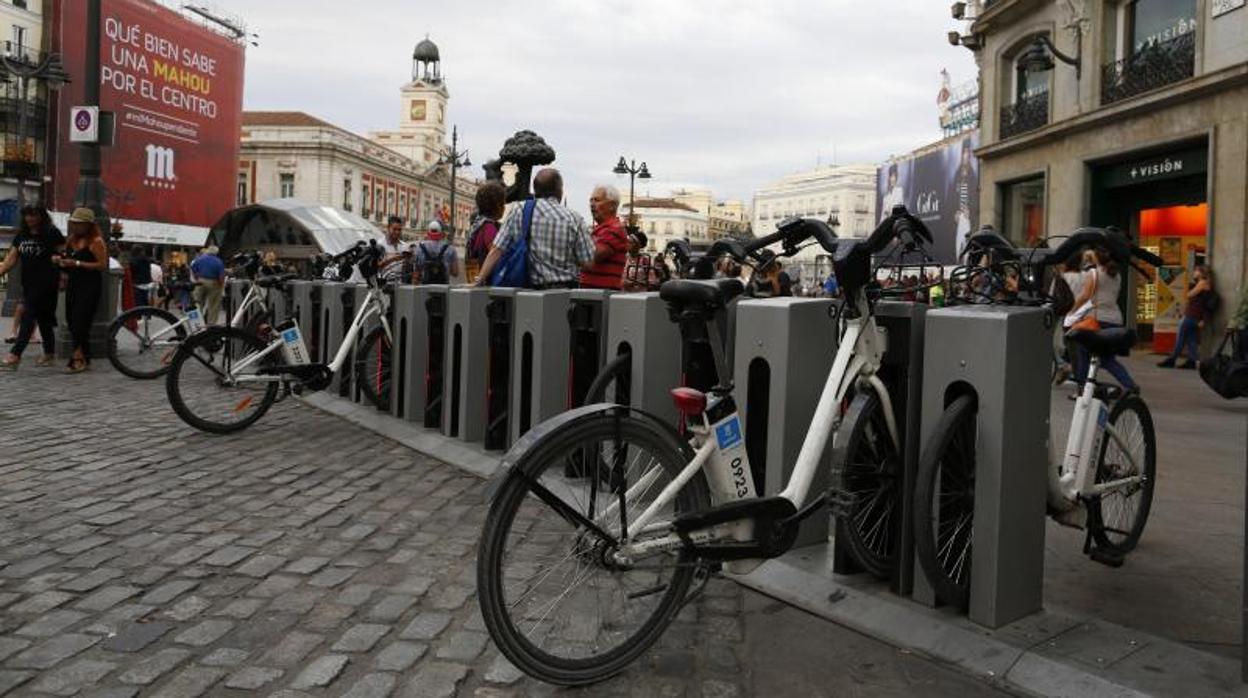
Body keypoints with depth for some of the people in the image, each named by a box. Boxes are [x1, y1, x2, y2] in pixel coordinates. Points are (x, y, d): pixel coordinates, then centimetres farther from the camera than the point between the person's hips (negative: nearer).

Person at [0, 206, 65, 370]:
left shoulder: (52, 233, -5)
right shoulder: (21, 235, 13)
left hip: (46, 283, -7)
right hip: (28, 283, 7)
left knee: (28, 316, -13)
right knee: (43, 319, 13)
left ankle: (15, 355, -16)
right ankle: (49, 354, 22)